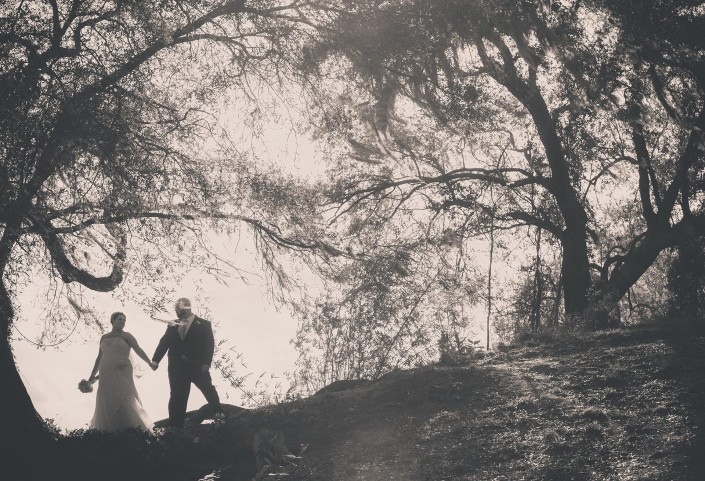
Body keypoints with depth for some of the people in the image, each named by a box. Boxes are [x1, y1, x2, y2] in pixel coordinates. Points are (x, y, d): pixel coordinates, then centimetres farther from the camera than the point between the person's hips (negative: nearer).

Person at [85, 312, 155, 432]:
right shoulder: (104, 338, 16)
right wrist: (92, 376, 24)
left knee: (124, 400, -9)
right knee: (107, 402, 0)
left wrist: (149, 362, -24)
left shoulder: (126, 336, 4)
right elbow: (99, 358, 22)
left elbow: (138, 350, -9)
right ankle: (108, 429, 4)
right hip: (106, 375, 4)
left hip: (121, 372, -4)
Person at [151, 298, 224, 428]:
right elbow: (164, 343, 6)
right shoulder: (173, 326, 14)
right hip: (177, 367, 2)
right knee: (177, 397, 3)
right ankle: (175, 427, 7)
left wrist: (206, 363, -16)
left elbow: (209, 345, -3)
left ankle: (218, 414, 21)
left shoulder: (203, 324, 4)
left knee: (209, 391, 0)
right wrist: (155, 360, -6)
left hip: (198, 366, -2)